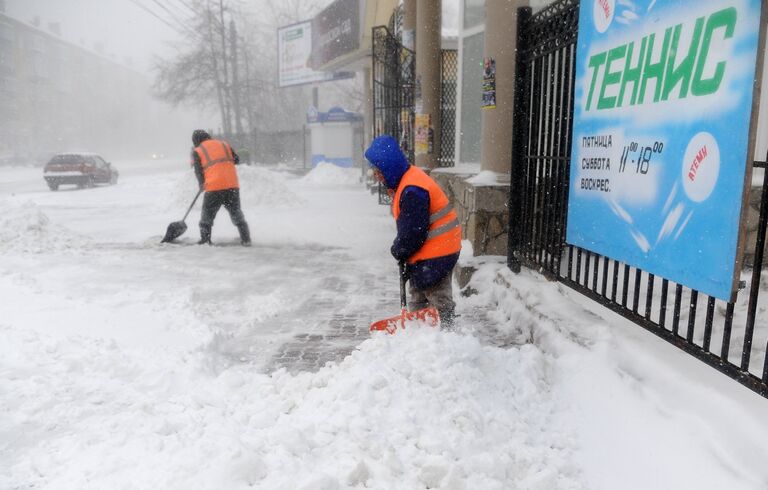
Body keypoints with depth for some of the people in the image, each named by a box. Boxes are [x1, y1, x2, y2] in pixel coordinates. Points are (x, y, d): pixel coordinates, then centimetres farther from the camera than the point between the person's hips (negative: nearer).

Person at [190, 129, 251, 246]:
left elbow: (198, 172, 3)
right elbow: (237, 160, 14)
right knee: (236, 213, 15)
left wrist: (202, 184, 18)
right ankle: (246, 239, 12)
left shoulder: (197, 151, 6)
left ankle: (205, 240, 14)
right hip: (232, 185, 3)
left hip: (214, 187, -3)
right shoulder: (224, 144, 15)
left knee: (207, 215, 14)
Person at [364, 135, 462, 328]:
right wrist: (401, 251, 5)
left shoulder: (412, 191, -26)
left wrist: (398, 251, -7)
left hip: (435, 254, -11)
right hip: (424, 253, 11)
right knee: (418, 299, 19)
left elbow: (412, 233, -24)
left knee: (439, 300, 0)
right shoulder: (403, 182, 7)